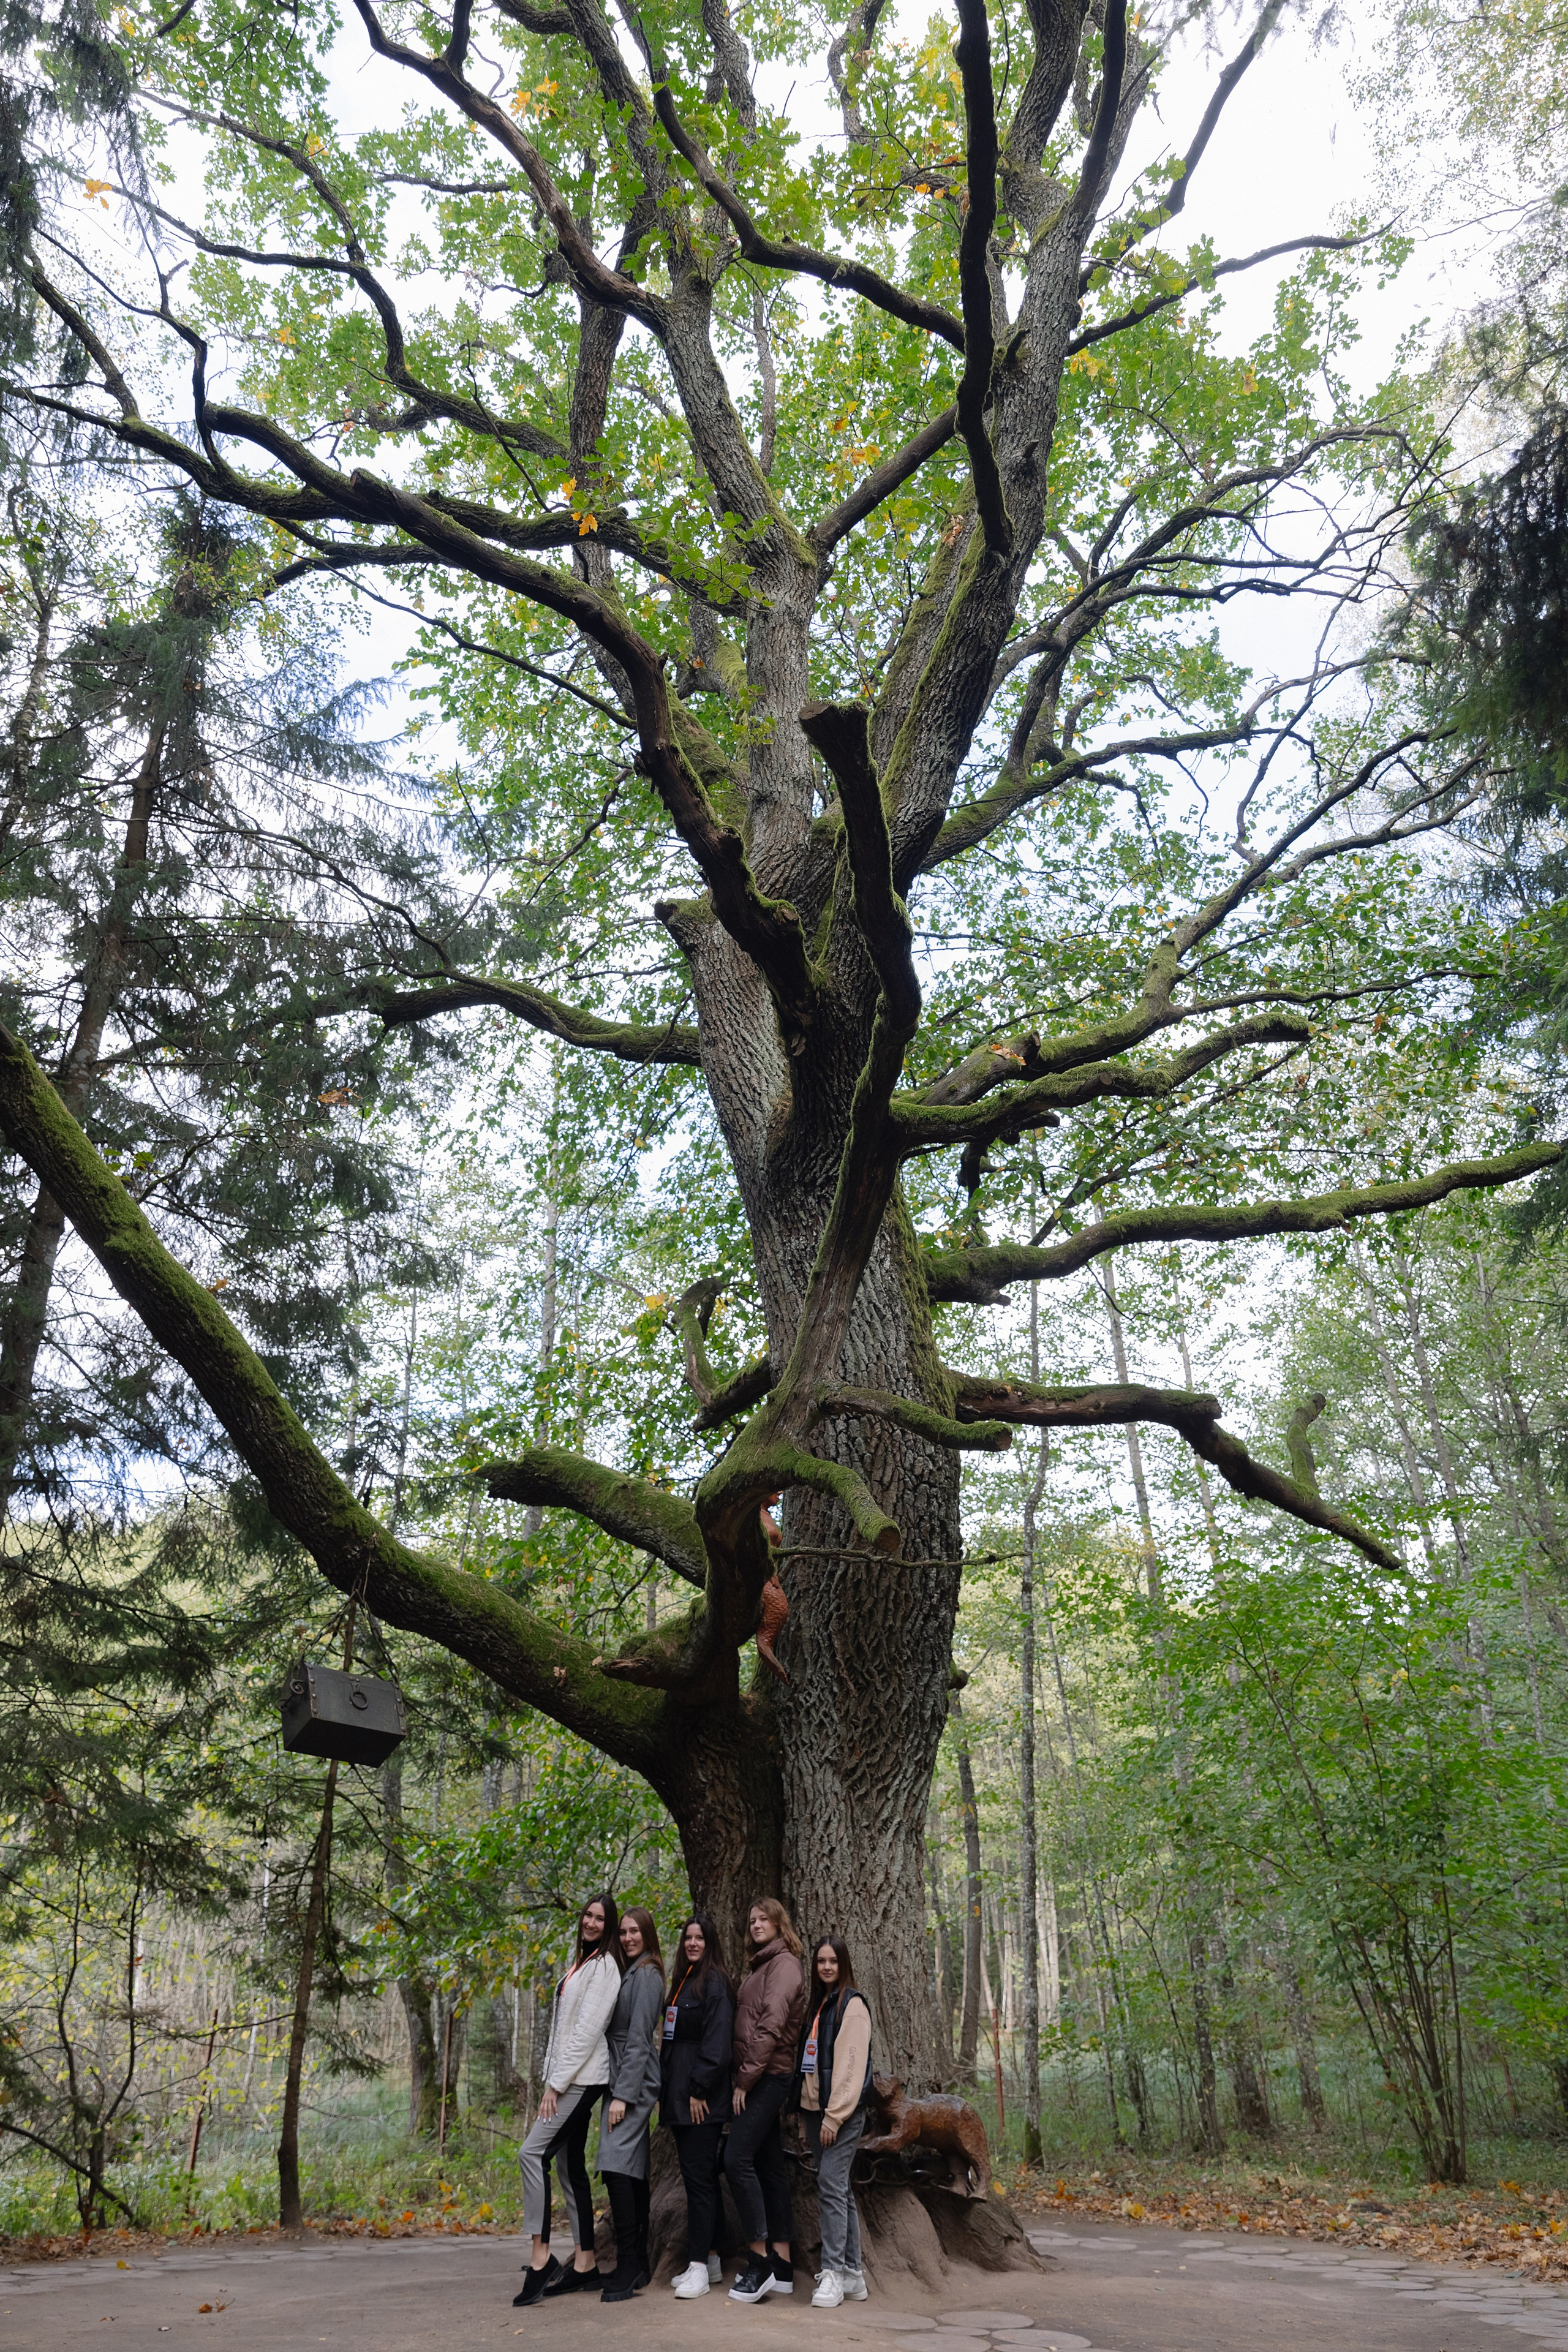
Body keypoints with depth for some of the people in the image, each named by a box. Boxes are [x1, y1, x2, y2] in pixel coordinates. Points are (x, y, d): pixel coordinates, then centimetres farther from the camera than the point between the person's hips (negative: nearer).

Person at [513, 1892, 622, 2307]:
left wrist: (556, 2083, -16)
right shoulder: (582, 1963, 17)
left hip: (582, 2078, -9)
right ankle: (585, 2261, 14)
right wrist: (553, 2079, 12)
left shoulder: (604, 1965, -10)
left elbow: (588, 2028, -16)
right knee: (569, 2164, 9)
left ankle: (541, 2257, -13)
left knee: (533, 2152, -16)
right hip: (569, 2078, 9)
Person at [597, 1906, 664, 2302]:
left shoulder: (646, 1975, -11)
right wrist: (619, 2091, 14)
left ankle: (627, 2266, -15)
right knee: (633, 2171, 12)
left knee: (617, 2167, -17)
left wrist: (623, 2094, -19)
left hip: (633, 2081, -10)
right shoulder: (632, 1973, 17)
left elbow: (638, 2039, -16)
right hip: (623, 2080, 10)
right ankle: (638, 2264, 18)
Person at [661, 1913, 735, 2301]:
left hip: (701, 2099, -9)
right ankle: (709, 2258, 21)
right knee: (696, 2176, 13)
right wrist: (665, 2088, 16)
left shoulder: (715, 1983, -11)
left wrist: (700, 2090, -19)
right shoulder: (682, 1981, 16)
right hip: (678, 2096, 9)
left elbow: (717, 2044, -17)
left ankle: (699, 2267, -4)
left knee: (699, 2176, -7)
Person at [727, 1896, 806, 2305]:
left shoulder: (784, 1964, -8)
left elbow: (771, 2026, -17)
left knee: (738, 2159, -13)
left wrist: (745, 2078, -16)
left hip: (768, 2076, -9)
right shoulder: (760, 1965, 21)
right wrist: (745, 2077, 9)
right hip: (761, 2079, 9)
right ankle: (781, 2264, 14)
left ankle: (761, 2257, -9)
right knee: (769, 2166, 10)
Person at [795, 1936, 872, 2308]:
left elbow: (851, 2065, -14)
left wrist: (835, 2115, -17)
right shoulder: (816, 2004, 17)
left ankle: (833, 2273, -9)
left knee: (831, 2185, -13)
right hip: (815, 2109, 8)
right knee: (839, 2188, 11)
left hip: (843, 2110, -8)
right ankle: (852, 2275, 16)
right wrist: (810, 2116, 15)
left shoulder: (852, 2005, -8)